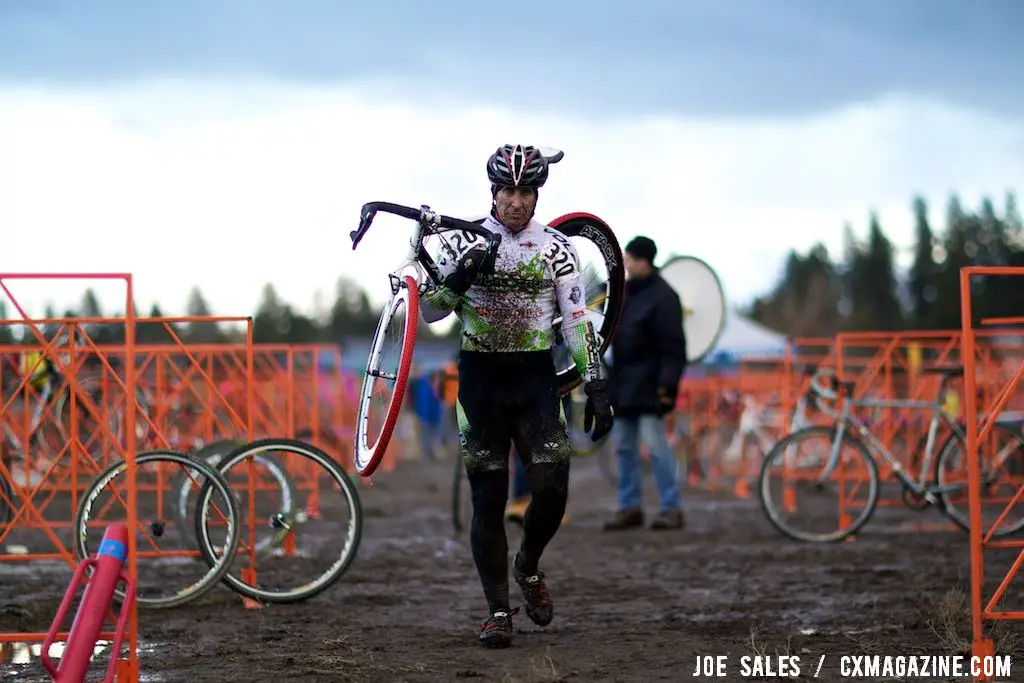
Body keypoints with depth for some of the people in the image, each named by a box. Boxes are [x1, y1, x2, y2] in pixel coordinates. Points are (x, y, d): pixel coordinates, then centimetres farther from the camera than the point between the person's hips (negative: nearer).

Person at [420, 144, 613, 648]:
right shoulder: (463, 242, 0)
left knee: (552, 489, -10)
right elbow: (429, 312, 0)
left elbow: (578, 321, 0)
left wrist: (596, 387, -7)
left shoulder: (556, 248, 1)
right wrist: (460, 279, -20)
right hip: (480, 378, 0)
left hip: (536, 379, 1)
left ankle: (529, 567, 20)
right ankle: (498, 612, 6)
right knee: (488, 501, -1)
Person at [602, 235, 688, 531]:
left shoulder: (662, 297, -14)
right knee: (624, 446, 11)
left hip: (647, 386, -9)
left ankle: (672, 509, -3)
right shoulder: (624, 290, 11)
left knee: (655, 444, -9)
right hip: (623, 384, 9)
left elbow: (673, 348, -17)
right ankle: (630, 507, 17)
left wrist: (667, 384, -22)